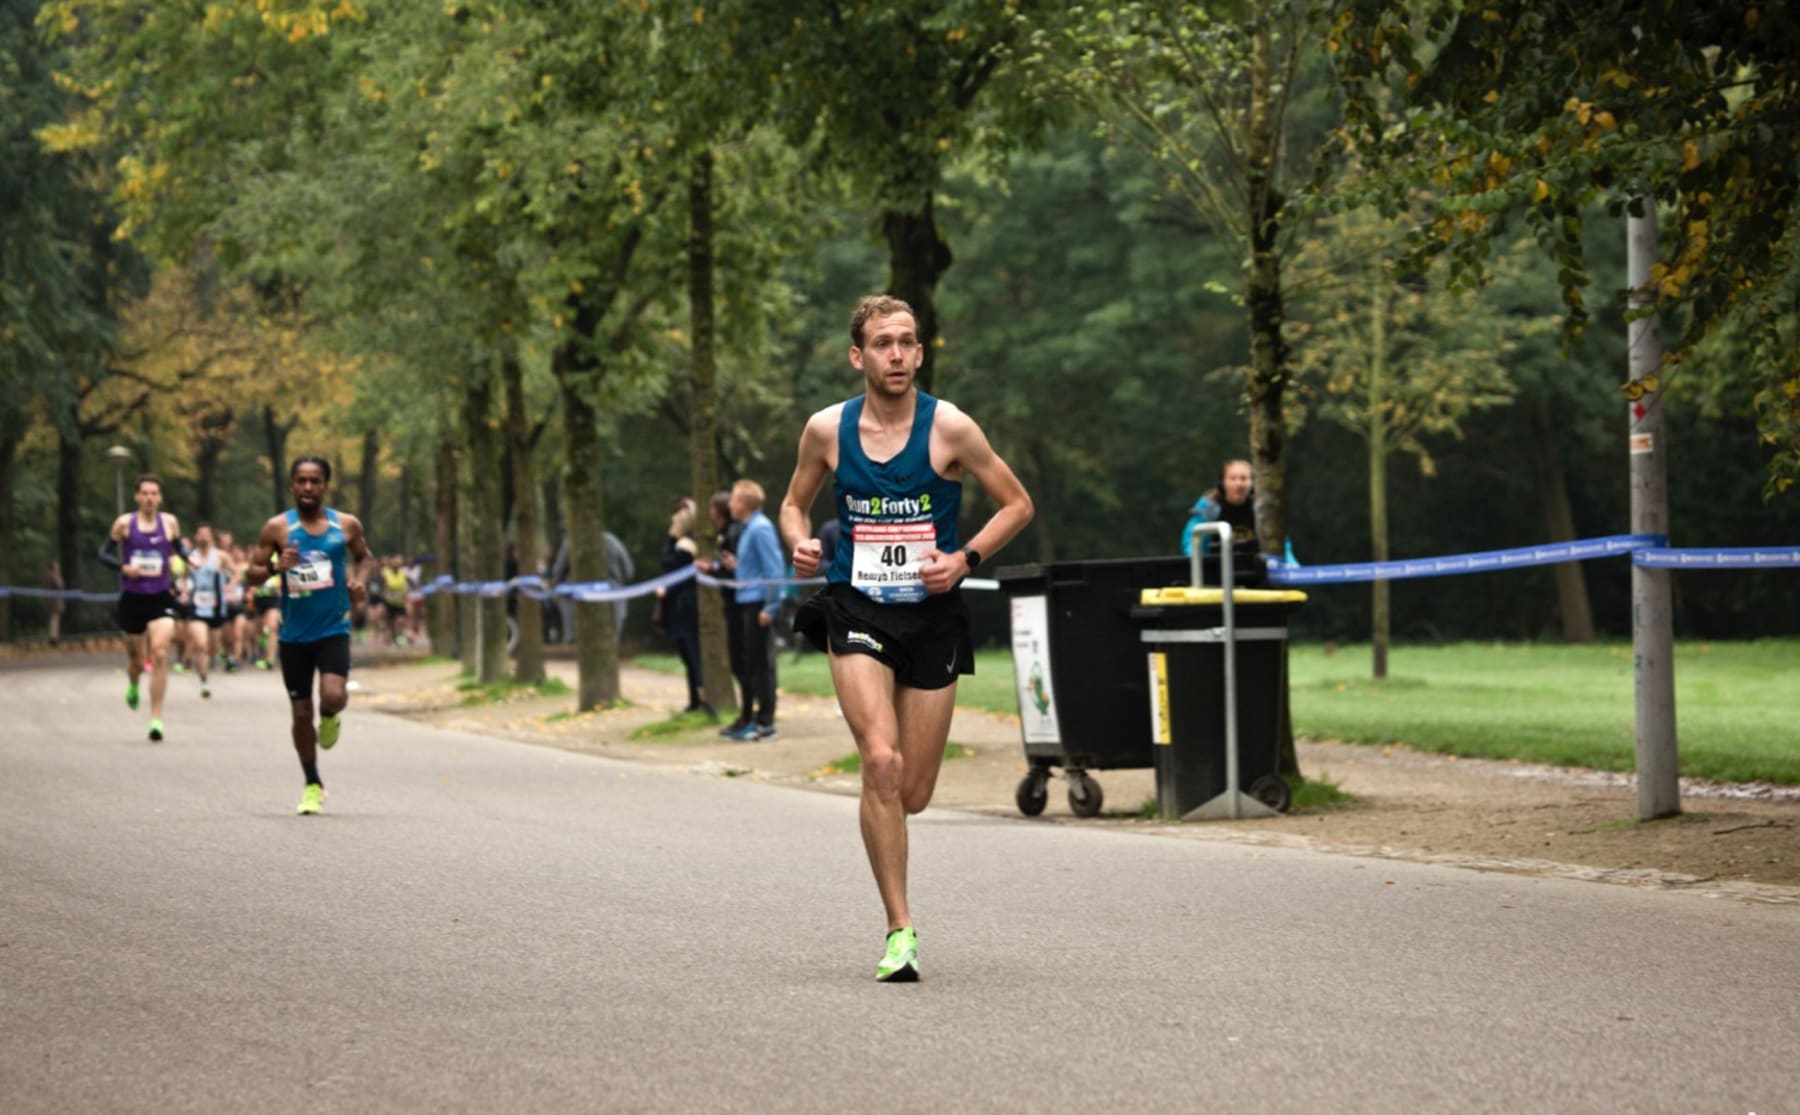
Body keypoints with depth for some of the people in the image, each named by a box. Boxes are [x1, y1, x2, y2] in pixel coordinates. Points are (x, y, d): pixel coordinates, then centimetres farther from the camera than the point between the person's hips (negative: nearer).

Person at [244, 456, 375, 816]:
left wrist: (361, 579, -3)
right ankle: (312, 785, 23)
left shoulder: (347, 525, 1)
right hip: (294, 634, 1)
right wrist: (277, 567, -21)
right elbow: (253, 573, 0)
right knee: (301, 713, 5)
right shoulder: (277, 527, -3)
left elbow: (365, 557, 18)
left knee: (333, 695, -24)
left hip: (334, 628, 0)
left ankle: (330, 718, 14)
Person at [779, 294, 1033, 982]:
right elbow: (795, 503, 16)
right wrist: (800, 543, -6)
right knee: (880, 763, -21)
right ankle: (899, 928, -13)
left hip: (932, 616, 0)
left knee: (913, 795, 3)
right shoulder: (826, 430, 0)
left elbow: (1017, 504, 4)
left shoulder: (949, 428, -6)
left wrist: (965, 559, -10)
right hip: (856, 611, 0)